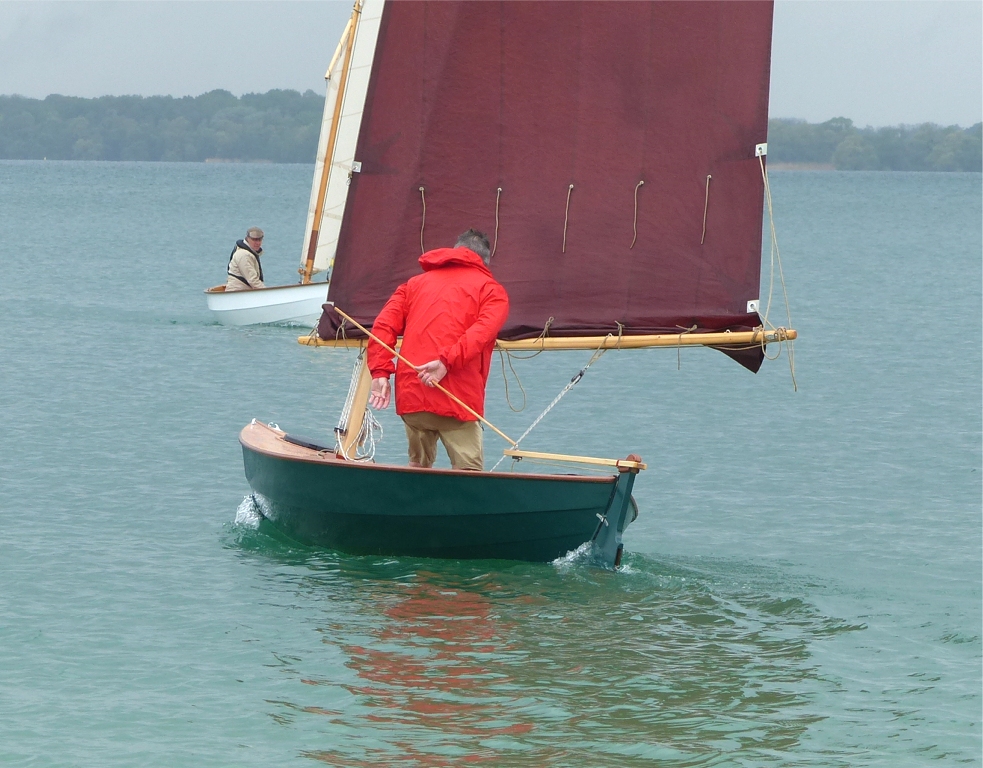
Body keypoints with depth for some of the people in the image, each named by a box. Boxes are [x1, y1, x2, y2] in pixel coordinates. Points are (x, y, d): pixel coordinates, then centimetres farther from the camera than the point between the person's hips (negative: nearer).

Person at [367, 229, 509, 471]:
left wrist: (380, 371, 2)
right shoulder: (491, 289, 10)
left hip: (410, 394, 4)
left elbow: (384, 326, 9)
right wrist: (447, 361, -19)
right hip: (459, 396, -4)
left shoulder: (416, 283, 23)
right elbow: (483, 331, -11)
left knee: (418, 466, 19)